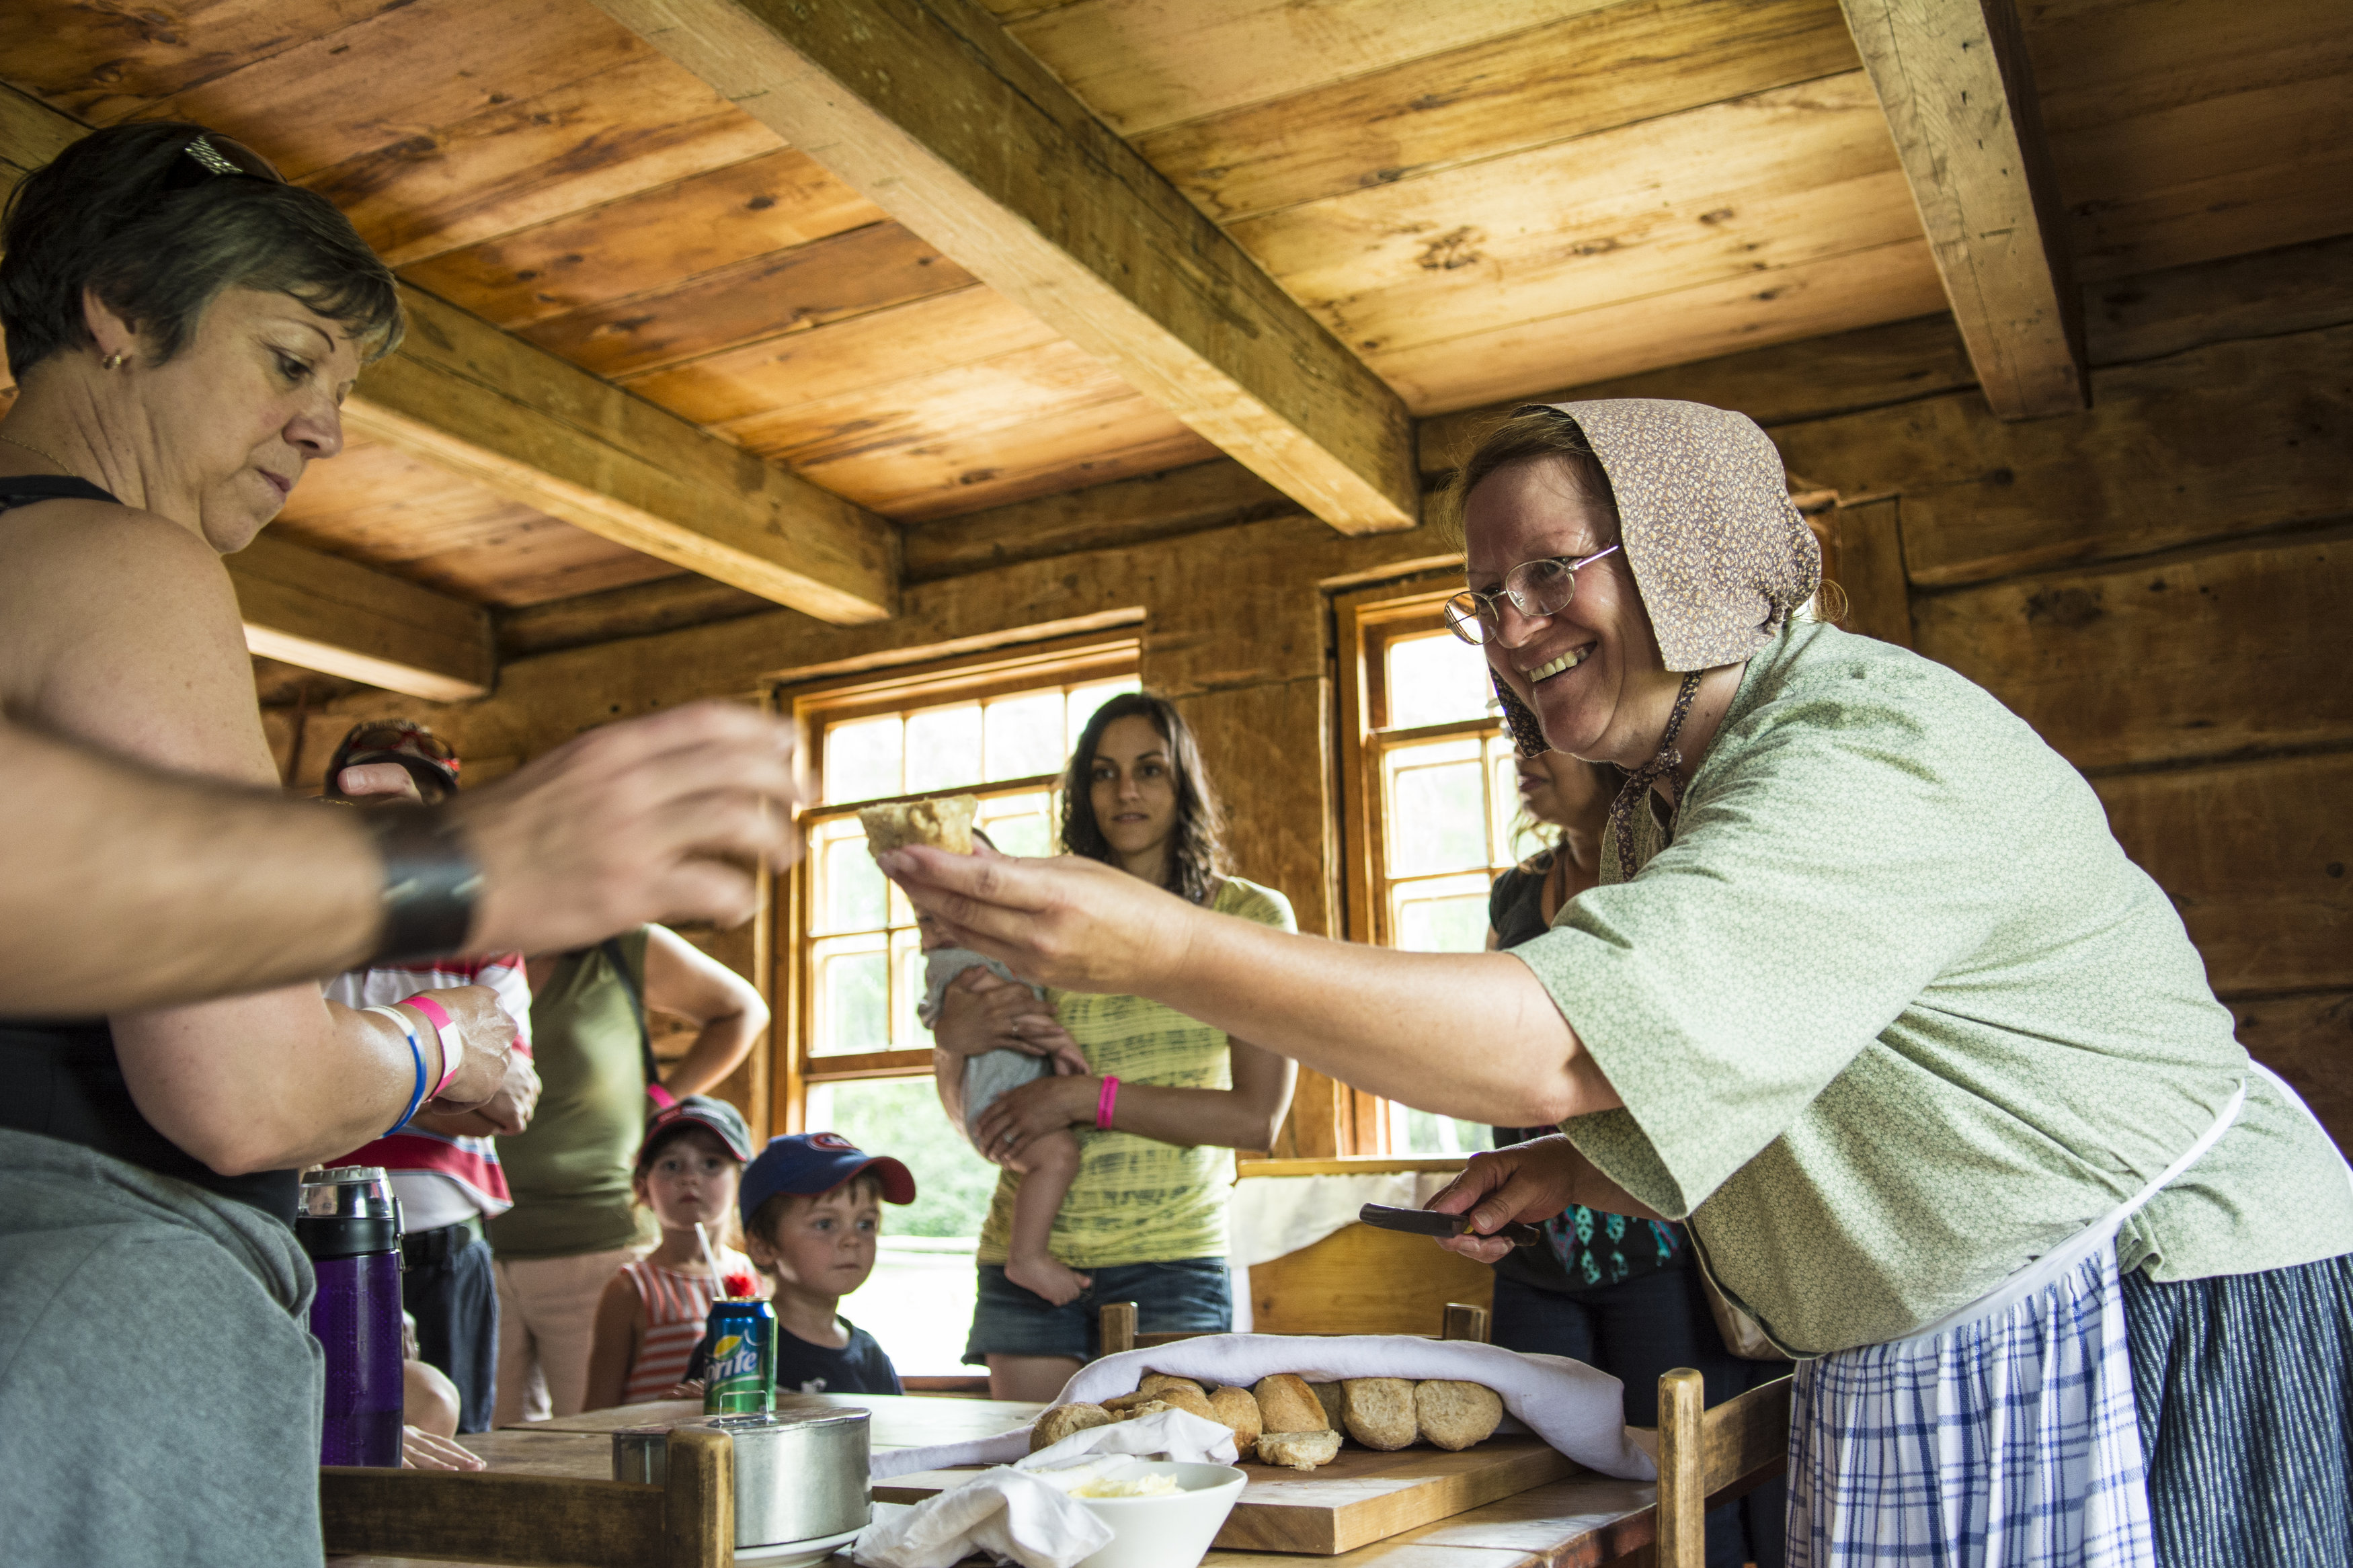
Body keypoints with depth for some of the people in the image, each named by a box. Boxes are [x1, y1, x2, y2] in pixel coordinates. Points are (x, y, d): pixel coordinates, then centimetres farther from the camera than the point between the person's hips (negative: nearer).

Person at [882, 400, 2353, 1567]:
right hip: (1907, 1376, 9)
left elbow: (1560, 1044, -36)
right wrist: (1595, 1170, 0)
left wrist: (1165, 947, -40)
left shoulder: (1874, 755, -24)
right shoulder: (1662, 800, 8)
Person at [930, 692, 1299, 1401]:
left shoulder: (1250, 917, 1)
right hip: (1026, 1254, 2)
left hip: (1171, 1259, -2)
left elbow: (1258, 1116, -8)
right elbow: (967, 1112, 11)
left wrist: (1086, 1097, -14)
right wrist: (954, 1038, -11)